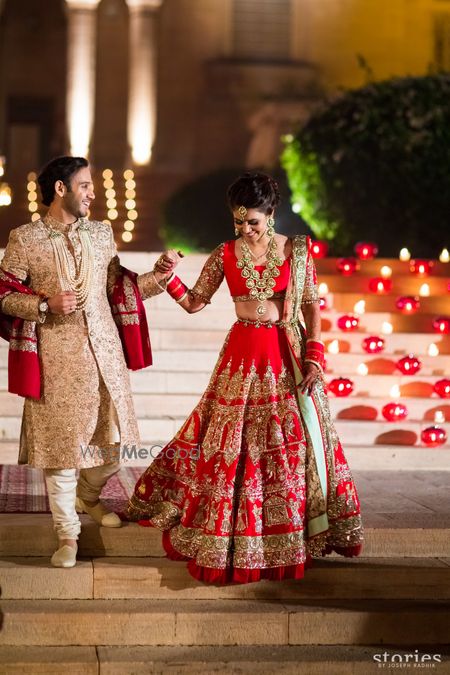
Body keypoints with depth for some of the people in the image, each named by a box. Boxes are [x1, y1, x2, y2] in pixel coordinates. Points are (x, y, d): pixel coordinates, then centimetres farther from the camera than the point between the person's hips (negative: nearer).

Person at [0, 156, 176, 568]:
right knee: (61, 443, -1)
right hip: (56, 357, -4)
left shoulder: (101, 234, 9)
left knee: (112, 439, 10)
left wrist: (156, 279, 1)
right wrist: (46, 305, -16)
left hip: (103, 351, 4)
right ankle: (67, 535, 11)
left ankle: (88, 497, 40)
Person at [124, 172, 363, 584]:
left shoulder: (297, 250, -1)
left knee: (295, 441, 4)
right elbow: (195, 303, 5)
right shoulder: (225, 254, 2)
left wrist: (314, 357, -7)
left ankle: (305, 530, 19)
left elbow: (312, 304, 1)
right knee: (233, 443, 2)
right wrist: (169, 279, -12)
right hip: (243, 355, 0)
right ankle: (229, 532, 12)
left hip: (288, 355, 0)